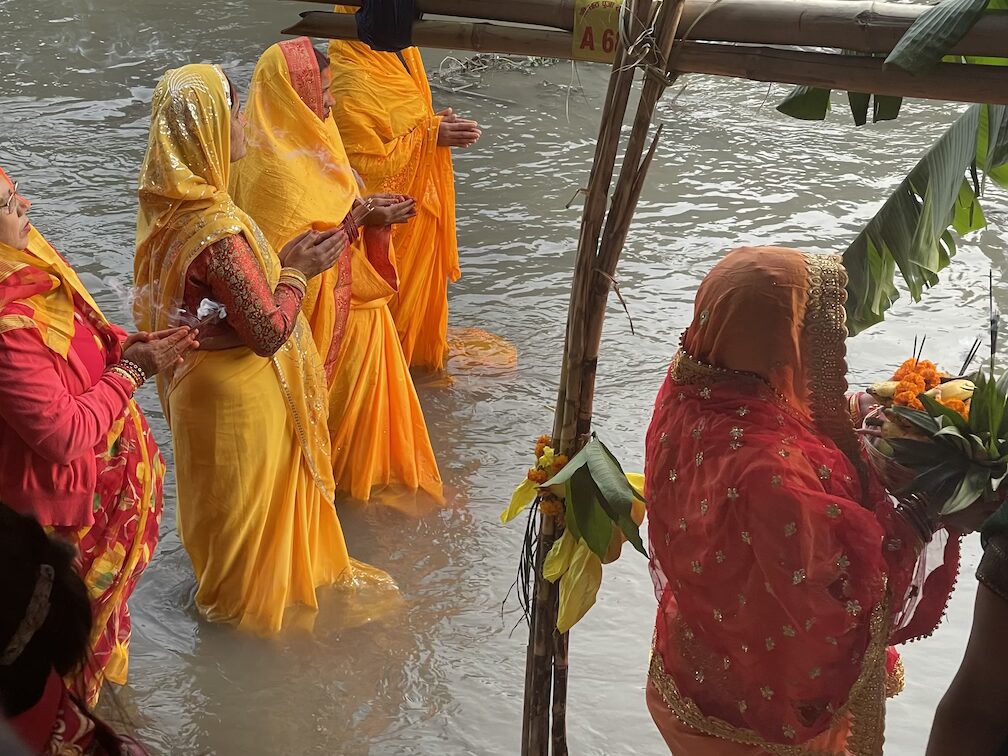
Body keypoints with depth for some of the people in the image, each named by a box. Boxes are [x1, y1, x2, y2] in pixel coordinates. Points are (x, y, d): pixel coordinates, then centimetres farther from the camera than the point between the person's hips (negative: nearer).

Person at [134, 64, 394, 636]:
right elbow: (269, 331, -27)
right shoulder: (219, 229, -33)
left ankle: (226, 583, 52)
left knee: (222, 496, 29)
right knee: (246, 500, 16)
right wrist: (297, 272, -14)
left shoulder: (170, 205, -6)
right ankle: (246, 598, 39)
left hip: (197, 376, 9)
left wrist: (282, 260, 2)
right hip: (239, 391, -9)